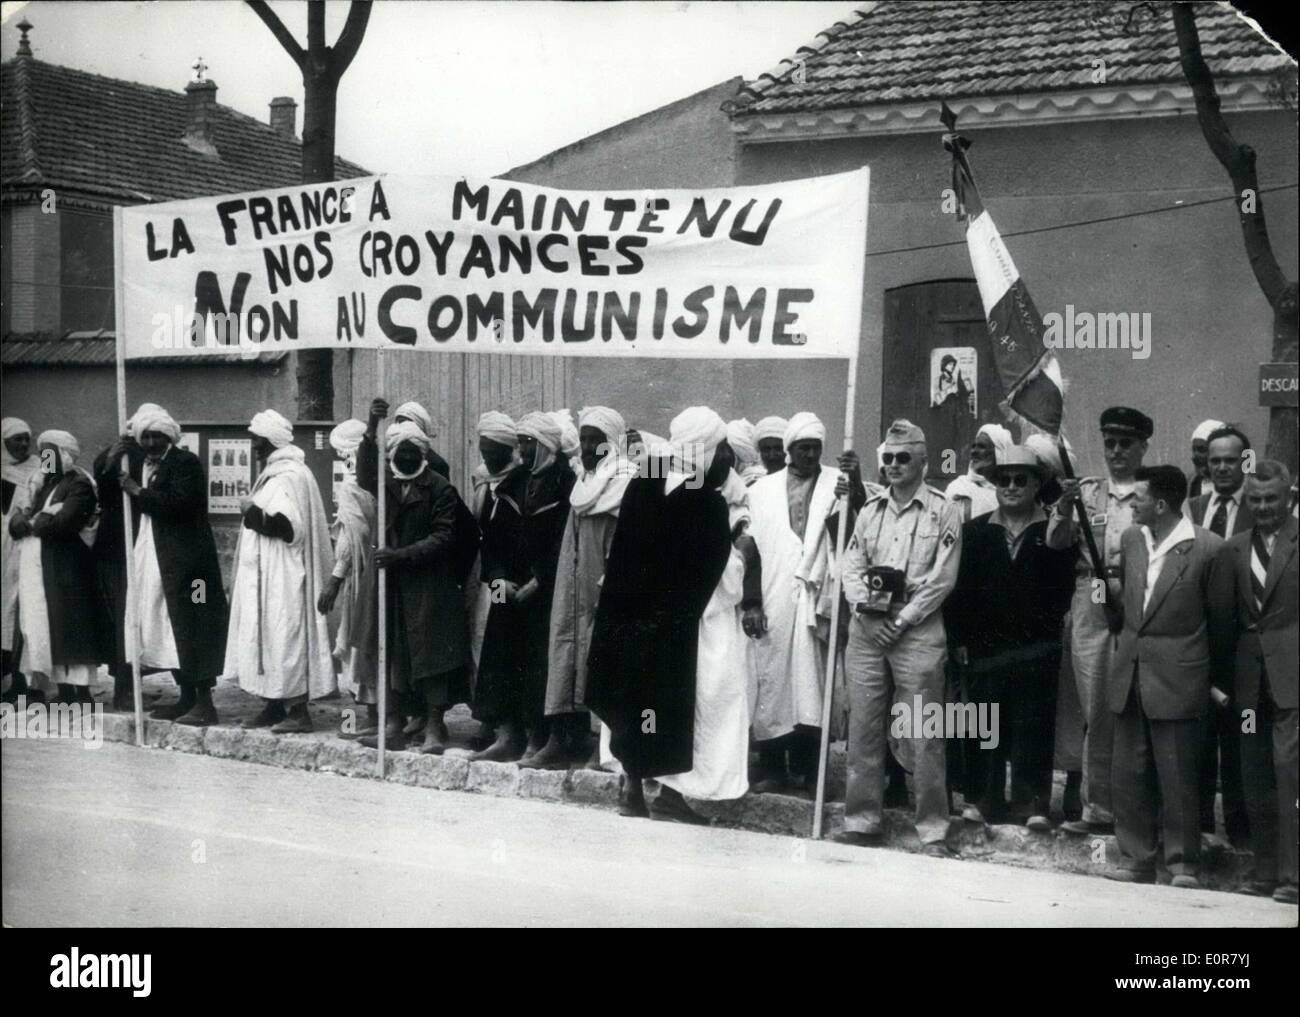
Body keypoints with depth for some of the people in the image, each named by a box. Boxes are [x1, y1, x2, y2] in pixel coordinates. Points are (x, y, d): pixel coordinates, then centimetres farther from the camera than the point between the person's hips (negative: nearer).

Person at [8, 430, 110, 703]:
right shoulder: (42, 485, 18)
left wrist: (32, 522, -2)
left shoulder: (79, 485, -5)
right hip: (37, 571, 8)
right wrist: (41, 520, -10)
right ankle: (64, 693, 11)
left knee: (69, 629, -8)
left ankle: (81, 692, -5)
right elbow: (16, 524, 10)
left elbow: (62, 523, -19)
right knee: (45, 631, 6)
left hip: (66, 571, -8)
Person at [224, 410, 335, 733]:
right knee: (267, 637, 11)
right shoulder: (275, 473, 15)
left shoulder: (289, 477, -16)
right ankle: (274, 706, 15)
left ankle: (297, 710, -3)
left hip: (282, 580, -10)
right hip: (266, 577, 10)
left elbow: (288, 525, -24)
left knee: (285, 639, -7)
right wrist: (254, 512, 10)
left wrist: (253, 512, -16)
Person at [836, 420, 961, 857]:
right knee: (863, 729, 7)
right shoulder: (870, 509, 13)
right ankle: (862, 820, 16)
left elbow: (942, 579, -6)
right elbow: (851, 567, 10)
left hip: (917, 631, -4)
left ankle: (933, 830, 2)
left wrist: (901, 620, -9)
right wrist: (867, 611, -6)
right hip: (866, 629, 5)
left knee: (922, 736, -4)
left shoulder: (943, 512, -1)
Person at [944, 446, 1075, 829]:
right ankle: (985, 803, 15)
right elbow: (958, 588, 5)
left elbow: (1064, 589, 0)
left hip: (1036, 650, -2)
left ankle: (1031, 803, 2)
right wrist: (960, 639, -1)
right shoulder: (975, 531, 9)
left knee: (1032, 727, -3)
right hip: (983, 649, 2)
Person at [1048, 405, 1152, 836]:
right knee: (1095, 711, 5)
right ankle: (1098, 807, 11)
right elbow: (1056, 542, 4)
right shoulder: (1087, 491, 12)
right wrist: (1064, 507, -14)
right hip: (1090, 605, 3)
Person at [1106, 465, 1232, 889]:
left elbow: (1220, 617, -1)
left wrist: (1213, 674, 7)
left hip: (1176, 678, -5)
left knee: (1177, 776, -1)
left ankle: (1183, 865, 9)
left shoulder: (1208, 549, -10)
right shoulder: (1131, 539, 6)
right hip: (1129, 674, 6)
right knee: (1129, 775, 8)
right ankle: (1136, 860, 17)